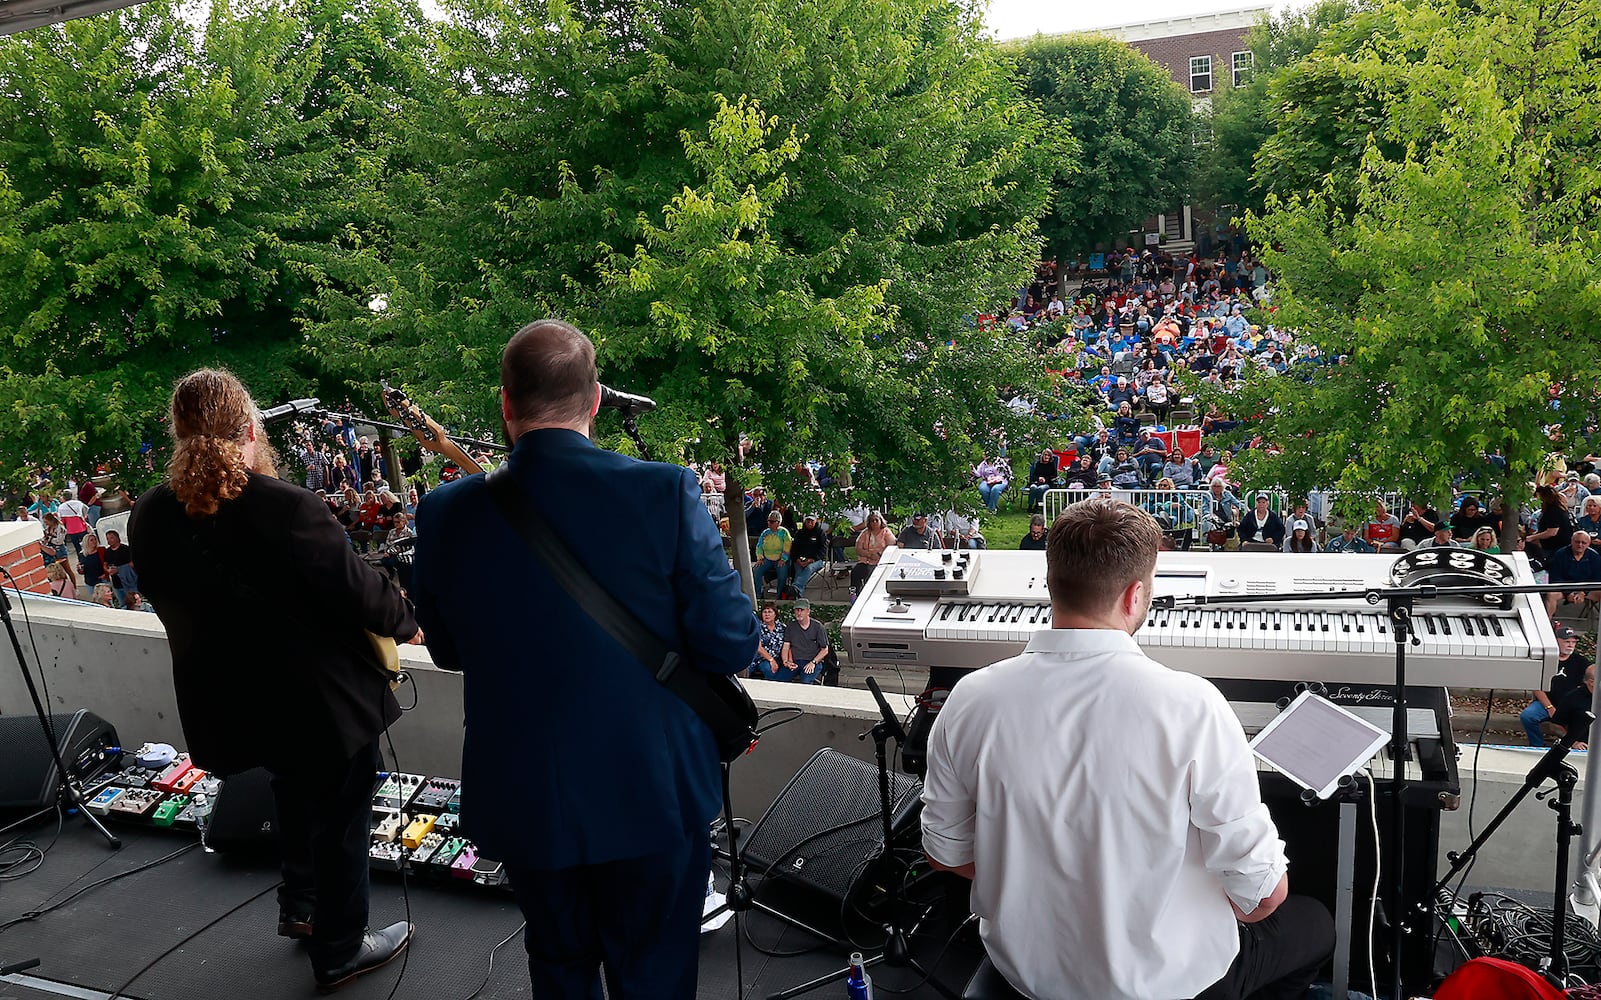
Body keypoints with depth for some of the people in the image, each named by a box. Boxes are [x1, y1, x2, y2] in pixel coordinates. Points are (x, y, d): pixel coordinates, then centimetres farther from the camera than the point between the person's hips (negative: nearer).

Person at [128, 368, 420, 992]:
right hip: (322, 701, -6)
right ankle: (339, 951, 31)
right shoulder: (283, 506, -28)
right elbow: (355, 588, -22)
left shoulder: (150, 518, -9)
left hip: (229, 702, 6)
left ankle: (299, 907, 48)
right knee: (341, 817, 15)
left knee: (296, 791, 32)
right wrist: (405, 623, -2)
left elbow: (170, 601, 6)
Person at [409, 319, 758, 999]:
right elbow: (732, 648, -16)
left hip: (522, 800, 2)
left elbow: (447, 650, 4)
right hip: (652, 793, -2)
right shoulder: (664, 492, -19)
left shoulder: (447, 513, -12)